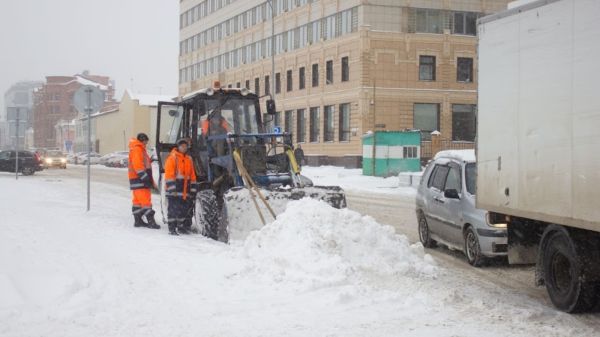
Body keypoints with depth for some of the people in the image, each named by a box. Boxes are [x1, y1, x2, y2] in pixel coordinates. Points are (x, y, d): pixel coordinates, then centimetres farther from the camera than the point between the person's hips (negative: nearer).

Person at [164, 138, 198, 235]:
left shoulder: (189, 159, 16)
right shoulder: (172, 157, -5)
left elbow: (192, 175, 19)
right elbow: (169, 174, -11)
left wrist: (193, 189, 14)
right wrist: (172, 187, -17)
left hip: (185, 190, 6)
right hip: (174, 191, -6)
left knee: (184, 208, 10)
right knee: (173, 208, -6)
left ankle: (182, 227, 20)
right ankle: (172, 228, -2)